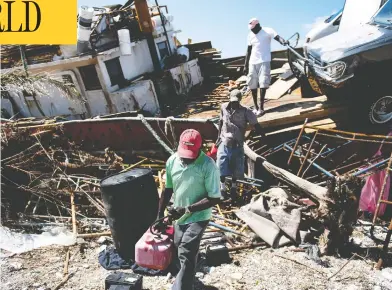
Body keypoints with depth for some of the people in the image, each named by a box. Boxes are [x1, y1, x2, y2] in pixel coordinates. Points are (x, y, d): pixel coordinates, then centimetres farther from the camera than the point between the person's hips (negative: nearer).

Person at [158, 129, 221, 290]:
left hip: (198, 217, -6)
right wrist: (160, 216, 7)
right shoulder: (172, 161, -9)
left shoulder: (208, 166, -24)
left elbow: (215, 198, -21)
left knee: (186, 256, -15)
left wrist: (187, 209, -28)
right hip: (179, 217, 6)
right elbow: (168, 189, 5)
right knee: (180, 251, 24)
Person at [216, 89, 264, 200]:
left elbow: (256, 126, -11)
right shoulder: (224, 107, -3)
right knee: (222, 167, 3)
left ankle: (233, 187, 33)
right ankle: (222, 188, 23)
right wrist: (219, 136, 15)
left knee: (236, 168, 9)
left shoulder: (246, 112, -12)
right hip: (224, 142, 1)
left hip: (237, 144, -1)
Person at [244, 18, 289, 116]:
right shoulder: (250, 35, 11)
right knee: (252, 84, 2)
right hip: (252, 62, 5)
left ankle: (261, 107, -7)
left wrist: (283, 41, -42)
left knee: (263, 83, -12)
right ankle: (255, 106, 13)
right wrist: (245, 65, 11)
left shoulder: (267, 31, -3)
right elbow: (249, 51, 14)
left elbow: (277, 37, -19)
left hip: (264, 61, -5)